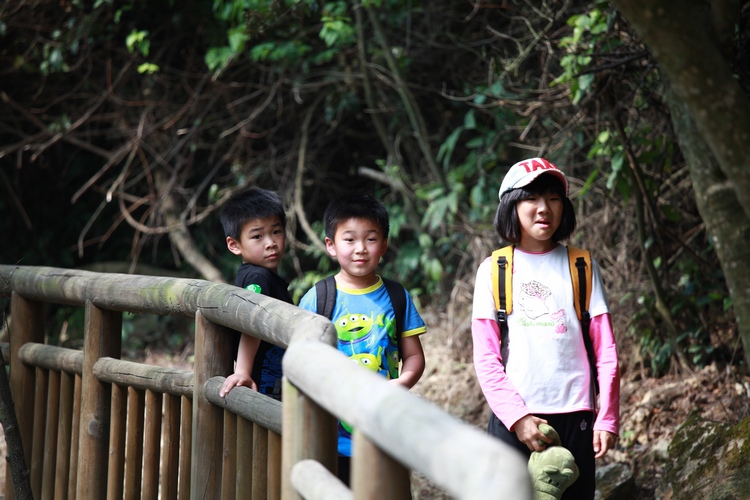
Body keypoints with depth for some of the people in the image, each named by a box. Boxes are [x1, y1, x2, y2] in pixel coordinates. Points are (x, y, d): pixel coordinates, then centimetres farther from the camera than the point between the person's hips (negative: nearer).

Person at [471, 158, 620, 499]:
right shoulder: (493, 270, 4)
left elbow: (606, 352, 4)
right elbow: (486, 358, 0)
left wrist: (608, 418, -5)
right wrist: (516, 416, -11)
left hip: (575, 419, 1)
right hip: (513, 420, -1)